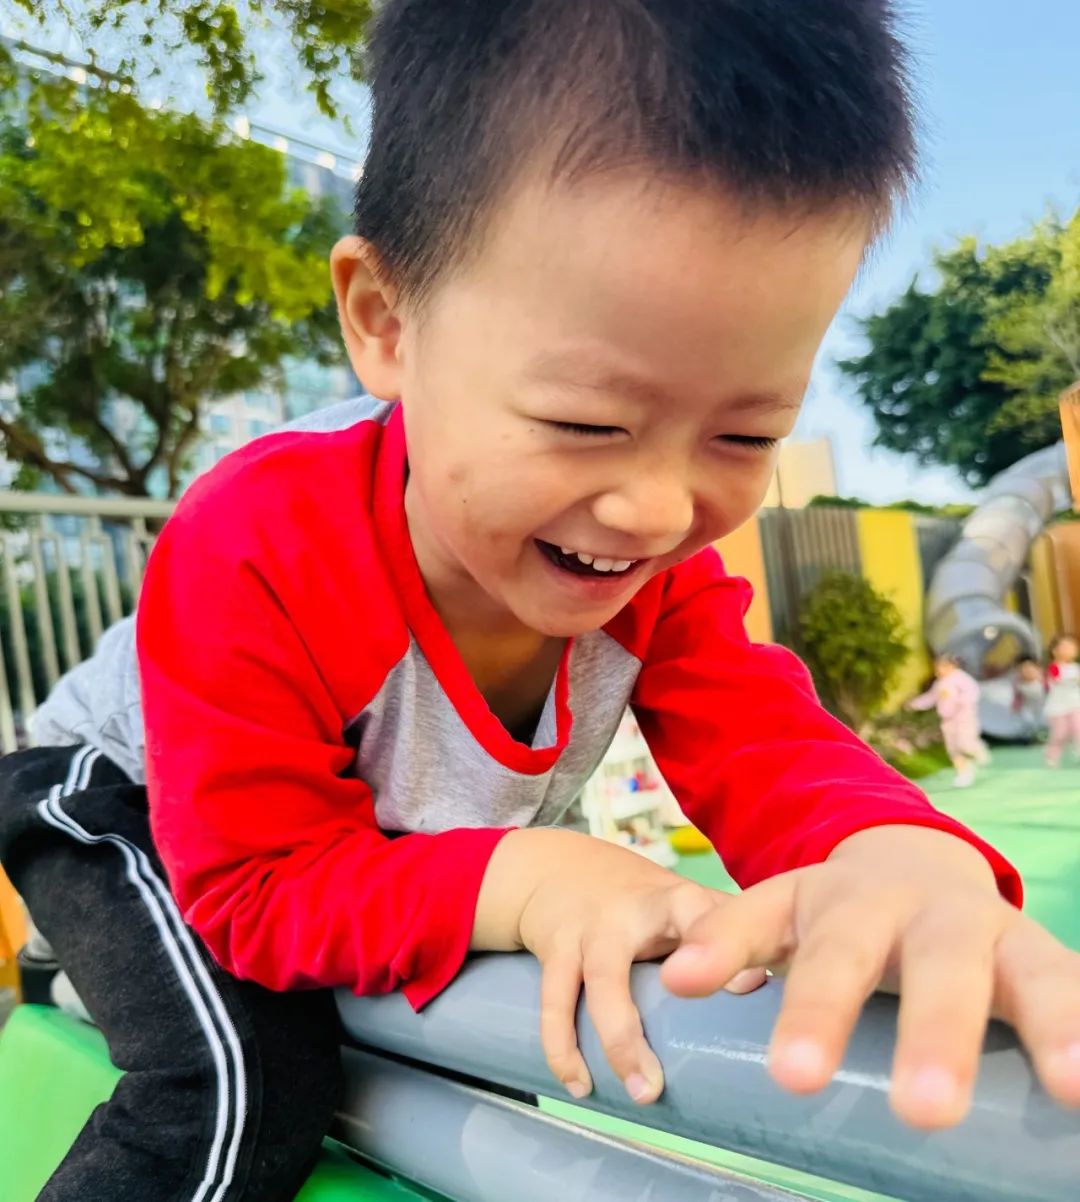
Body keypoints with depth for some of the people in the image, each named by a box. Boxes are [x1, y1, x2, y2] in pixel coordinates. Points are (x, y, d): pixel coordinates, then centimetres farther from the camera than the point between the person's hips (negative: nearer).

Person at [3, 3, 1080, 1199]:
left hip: (399, 845, 5)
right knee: (251, 1083, -26)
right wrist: (517, 880, -49)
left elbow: (766, 749, -30)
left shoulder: (657, 563, -23)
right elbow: (261, 886, -33)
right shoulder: (253, 556, -38)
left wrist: (896, 853, -54)